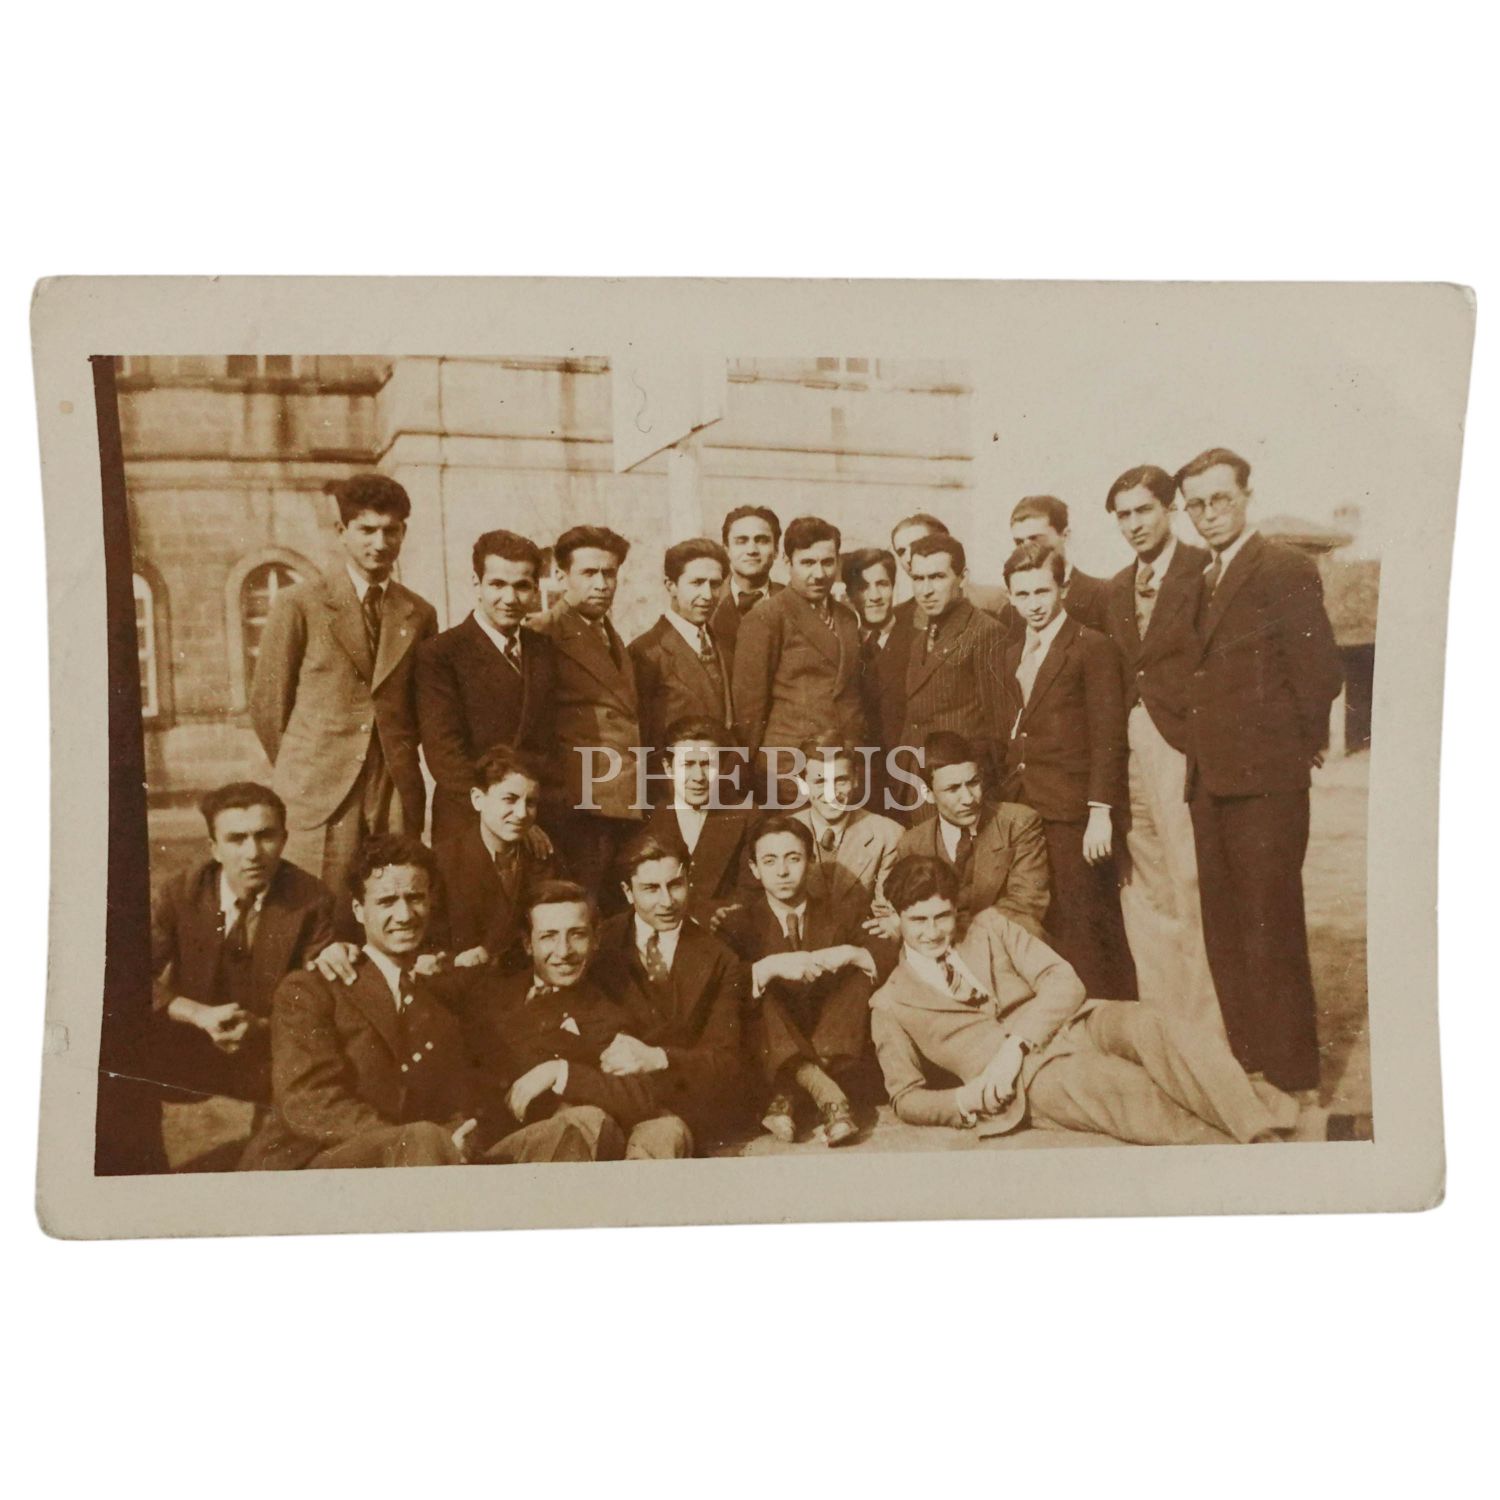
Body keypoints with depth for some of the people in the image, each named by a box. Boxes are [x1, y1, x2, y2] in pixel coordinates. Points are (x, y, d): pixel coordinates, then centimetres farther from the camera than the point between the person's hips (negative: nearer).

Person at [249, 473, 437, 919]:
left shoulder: (419, 615, 12)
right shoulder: (299, 605, 2)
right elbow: (266, 705, 5)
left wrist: (397, 764, 11)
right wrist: (301, 770, 8)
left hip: (396, 796, 3)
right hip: (317, 798, -3)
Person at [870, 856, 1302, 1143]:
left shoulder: (989, 928, 16)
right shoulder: (890, 1005, 11)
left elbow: (1065, 982, 4)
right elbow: (906, 1098, 10)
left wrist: (1015, 1043, -12)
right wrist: (966, 1099, -11)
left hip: (1077, 1025, 3)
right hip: (1033, 1076, -3)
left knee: (1149, 1026, -30)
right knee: (1133, 1088, -33)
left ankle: (1267, 1131, -40)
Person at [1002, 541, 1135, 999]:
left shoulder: (1093, 648, -4)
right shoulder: (1012, 656, 17)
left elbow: (1108, 739, -9)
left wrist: (1101, 813, -15)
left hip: (1072, 817, -6)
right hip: (1022, 813, 6)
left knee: (1088, 935, -2)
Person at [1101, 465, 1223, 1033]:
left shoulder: (1204, 570, -5)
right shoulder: (1118, 587, 16)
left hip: (1183, 748, -7)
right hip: (1130, 747, 7)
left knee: (1191, 894, -4)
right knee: (1143, 895, 10)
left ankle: (1203, 1029, 7)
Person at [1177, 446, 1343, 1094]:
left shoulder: (1284, 568, -9)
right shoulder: (1204, 579, 17)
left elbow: (1321, 671, -14)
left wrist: (1298, 747, -4)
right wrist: (1201, 758, 7)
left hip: (1264, 780, -8)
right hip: (1210, 780, 8)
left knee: (1269, 928, -2)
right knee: (1223, 931, 15)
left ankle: (1290, 1073, 12)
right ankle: (1244, 1058, 28)